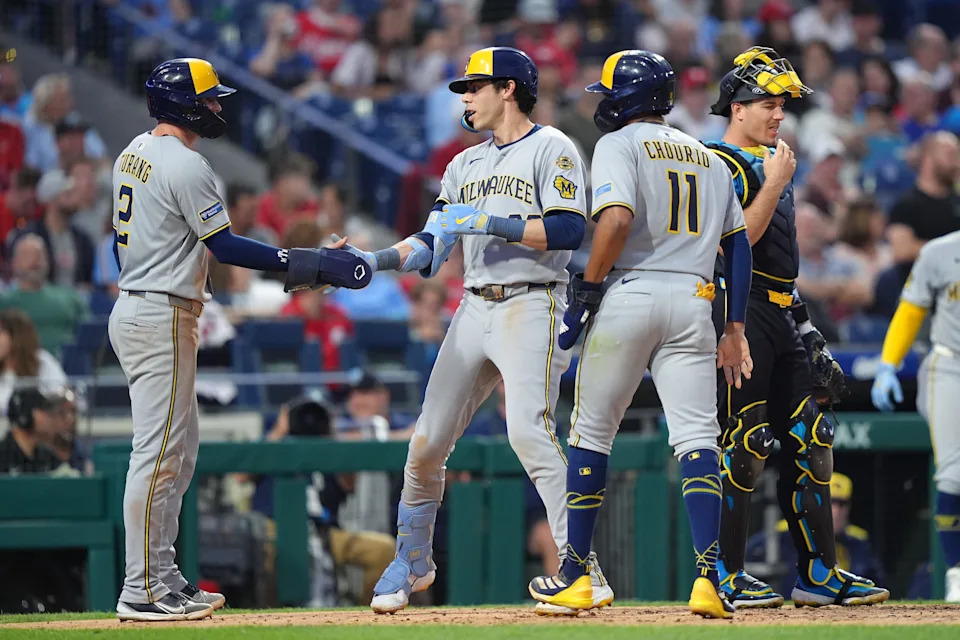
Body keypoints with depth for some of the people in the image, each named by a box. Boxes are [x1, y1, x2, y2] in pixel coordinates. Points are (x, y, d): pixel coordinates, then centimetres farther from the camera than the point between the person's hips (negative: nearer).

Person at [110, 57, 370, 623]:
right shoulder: (185, 166, -16)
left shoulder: (135, 154, 14)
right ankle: (143, 592, -9)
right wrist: (301, 263, -15)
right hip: (162, 320, -11)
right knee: (159, 452, -9)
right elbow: (224, 244, -17)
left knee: (179, 448, 15)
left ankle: (163, 577, 17)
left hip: (134, 307, 11)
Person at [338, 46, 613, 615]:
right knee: (427, 442, 5)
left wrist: (490, 223, -17)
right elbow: (431, 248, 16)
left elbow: (568, 230, -16)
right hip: (475, 311, 7)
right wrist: (375, 260, -1)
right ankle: (412, 562, 23)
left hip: (532, 307, -7)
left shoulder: (552, 150, -2)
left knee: (530, 431, -23)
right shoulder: (467, 165, 20)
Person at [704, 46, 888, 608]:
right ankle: (726, 578, -5)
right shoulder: (721, 164, -7)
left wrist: (804, 324, 23)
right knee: (743, 445, -10)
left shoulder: (772, 161, 21)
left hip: (780, 314, 9)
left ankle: (819, 573, 11)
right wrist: (774, 185, -17)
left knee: (809, 442, 7)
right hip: (739, 314, -9)